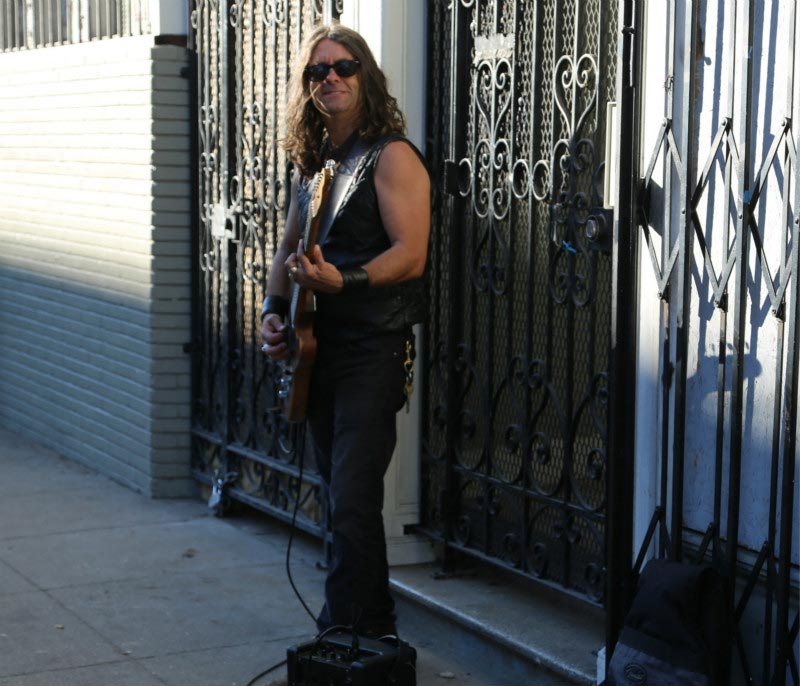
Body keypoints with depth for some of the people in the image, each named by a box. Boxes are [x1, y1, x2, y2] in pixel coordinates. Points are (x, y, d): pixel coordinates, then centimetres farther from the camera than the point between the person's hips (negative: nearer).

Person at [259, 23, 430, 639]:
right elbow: (289, 248, 23)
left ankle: (350, 630, -6)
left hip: (373, 350, -8)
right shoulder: (312, 163, 15)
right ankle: (369, 623, 24)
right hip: (318, 350, 8)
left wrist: (342, 281, -30)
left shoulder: (391, 156, -9)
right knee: (340, 493, 13)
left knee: (352, 501, -13)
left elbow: (411, 256, -17)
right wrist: (275, 309, 6)